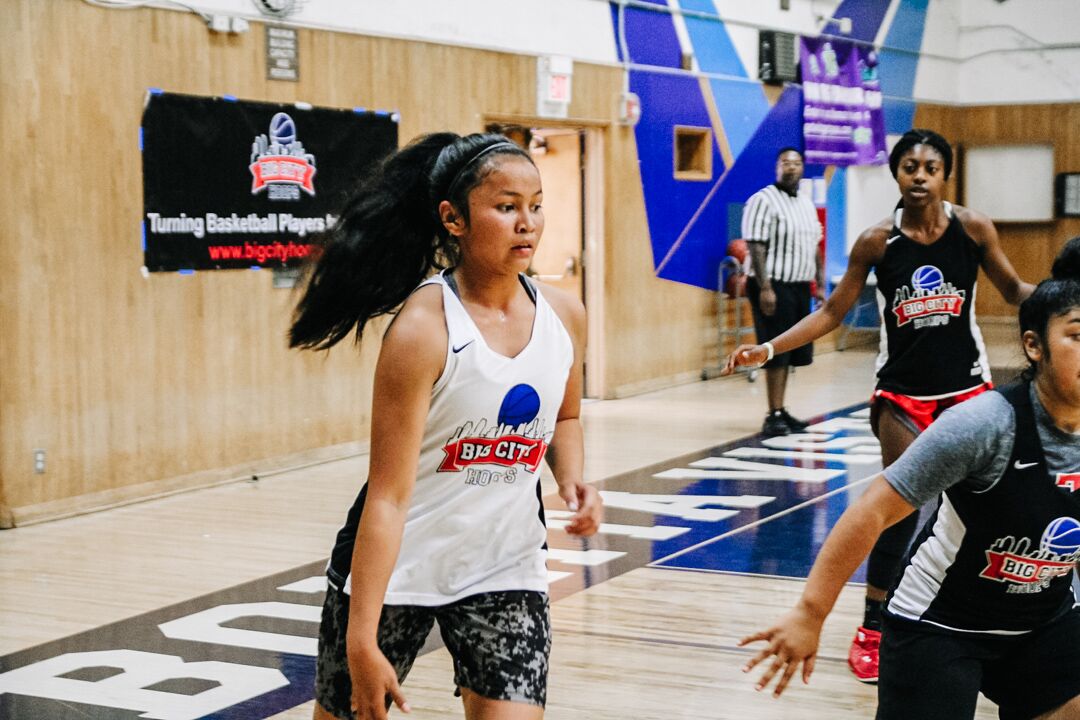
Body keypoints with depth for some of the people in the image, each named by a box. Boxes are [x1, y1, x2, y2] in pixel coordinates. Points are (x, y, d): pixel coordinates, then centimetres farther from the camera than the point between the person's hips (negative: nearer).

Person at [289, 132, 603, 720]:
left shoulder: (563, 317, -3)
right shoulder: (424, 329, -21)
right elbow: (388, 496, -22)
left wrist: (572, 479, -3)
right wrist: (362, 640, -24)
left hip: (504, 567, 4)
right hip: (392, 565, -4)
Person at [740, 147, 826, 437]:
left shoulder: (807, 204, 16)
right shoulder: (764, 201, -9)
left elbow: (814, 247, 21)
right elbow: (755, 247, -16)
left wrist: (820, 284, 16)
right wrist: (764, 288, -22)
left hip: (799, 287, 8)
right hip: (774, 285, -8)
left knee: (790, 353, 10)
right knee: (776, 354, -8)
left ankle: (781, 411, 18)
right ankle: (774, 416, -4)